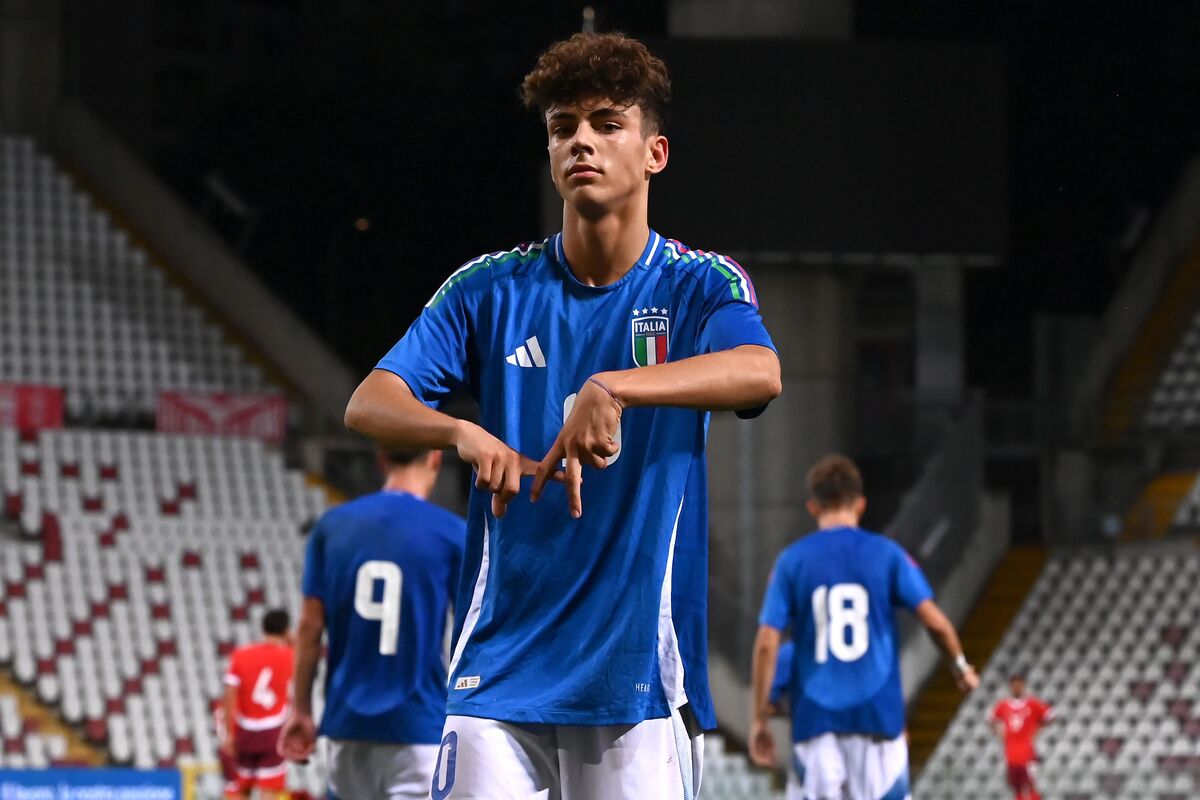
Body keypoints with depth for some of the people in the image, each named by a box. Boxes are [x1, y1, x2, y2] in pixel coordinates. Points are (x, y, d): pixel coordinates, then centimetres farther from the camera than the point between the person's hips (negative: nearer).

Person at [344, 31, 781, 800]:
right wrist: (466, 434, -24)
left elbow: (760, 373, -22)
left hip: (639, 671, -1)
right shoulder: (492, 288, 7)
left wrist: (613, 387, -38)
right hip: (500, 665, 1)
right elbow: (368, 403, -2)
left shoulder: (699, 285, 1)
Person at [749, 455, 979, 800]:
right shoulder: (886, 553, 2)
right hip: (878, 713, 0)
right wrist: (960, 666, 16)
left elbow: (767, 643, -2)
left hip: (815, 716, 0)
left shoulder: (792, 560, 3)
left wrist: (759, 719, 3)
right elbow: (935, 621, -4)